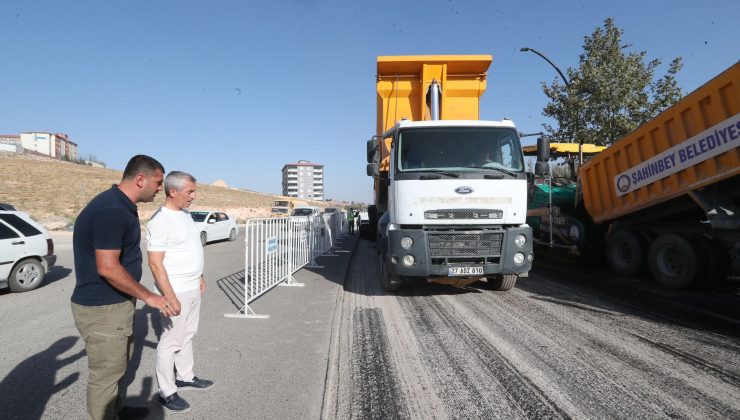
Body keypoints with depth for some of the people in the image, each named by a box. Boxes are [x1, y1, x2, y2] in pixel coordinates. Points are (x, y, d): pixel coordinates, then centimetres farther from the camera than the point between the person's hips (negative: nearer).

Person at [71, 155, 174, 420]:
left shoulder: (122, 206, 6)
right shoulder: (110, 210, -25)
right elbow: (107, 268, -28)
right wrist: (148, 297, -20)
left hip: (117, 303, 10)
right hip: (101, 309, -10)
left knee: (117, 363, 26)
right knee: (106, 373, 7)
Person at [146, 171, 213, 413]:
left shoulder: (186, 215, 8)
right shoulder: (160, 221, -19)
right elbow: (155, 263, -21)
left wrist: (199, 277, 19)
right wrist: (170, 297, -22)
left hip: (193, 289, 8)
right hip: (177, 292, -8)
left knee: (187, 335, 19)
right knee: (171, 341, 3)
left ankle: (185, 377, 34)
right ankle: (167, 391, 17)